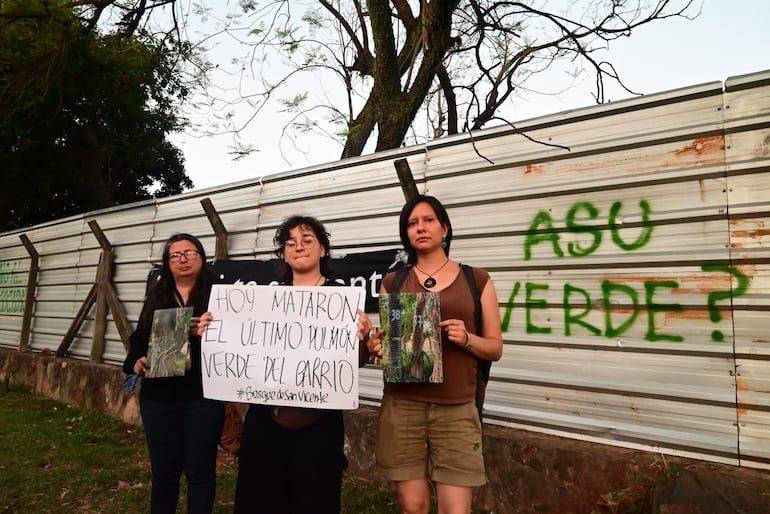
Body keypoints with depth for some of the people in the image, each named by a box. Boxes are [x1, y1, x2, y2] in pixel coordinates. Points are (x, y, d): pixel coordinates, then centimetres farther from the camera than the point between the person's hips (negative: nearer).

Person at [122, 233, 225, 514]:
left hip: (203, 396, -3)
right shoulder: (156, 297, 12)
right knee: (163, 468, 14)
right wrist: (136, 362, -8)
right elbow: (139, 338, 11)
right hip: (159, 396, 4)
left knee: (199, 468, 6)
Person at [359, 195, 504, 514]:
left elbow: (495, 348, 7)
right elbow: (382, 341, 14)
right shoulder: (393, 282, 9)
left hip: (456, 410, -1)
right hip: (401, 406, 1)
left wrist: (466, 339, -12)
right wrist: (374, 344, -9)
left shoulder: (476, 280, 6)